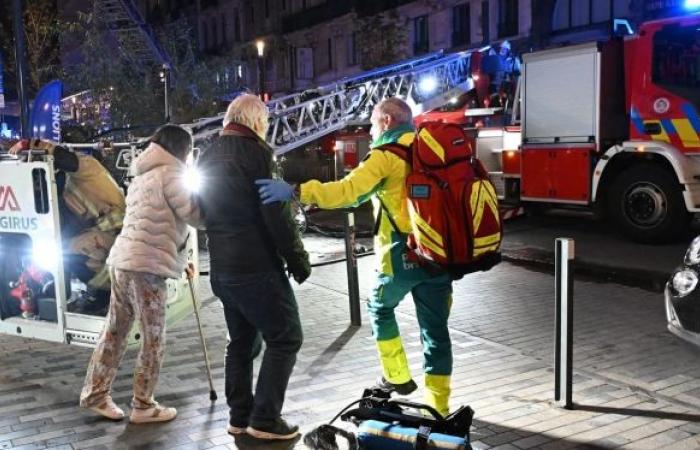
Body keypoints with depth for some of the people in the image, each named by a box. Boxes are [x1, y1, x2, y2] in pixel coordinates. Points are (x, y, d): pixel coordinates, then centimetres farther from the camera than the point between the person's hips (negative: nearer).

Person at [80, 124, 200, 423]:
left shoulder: (142, 176, 23)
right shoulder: (168, 173, -6)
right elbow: (194, 215, -9)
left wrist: (179, 259, 22)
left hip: (123, 260, 9)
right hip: (146, 266, -9)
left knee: (114, 332, 15)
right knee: (153, 339, 1)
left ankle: (95, 393, 22)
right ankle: (143, 406, 8)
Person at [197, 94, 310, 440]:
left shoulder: (207, 158, 15)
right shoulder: (254, 151, -11)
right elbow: (276, 211, -17)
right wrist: (297, 256, -11)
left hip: (222, 267, 9)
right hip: (256, 265, -8)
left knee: (241, 341, 16)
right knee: (285, 337, -1)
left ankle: (240, 416, 19)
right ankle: (265, 418, -2)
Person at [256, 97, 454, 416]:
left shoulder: (386, 155, -7)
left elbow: (348, 191, -20)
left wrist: (296, 192, -24)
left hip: (403, 255, -5)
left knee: (380, 309, 22)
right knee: (435, 330, 9)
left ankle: (397, 377, 26)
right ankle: (438, 409, 13)